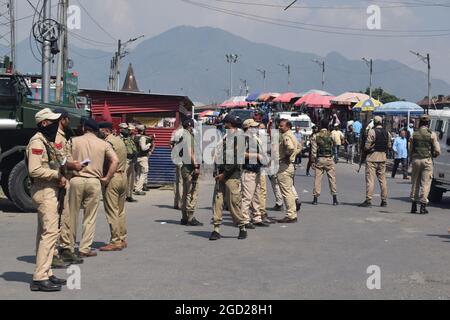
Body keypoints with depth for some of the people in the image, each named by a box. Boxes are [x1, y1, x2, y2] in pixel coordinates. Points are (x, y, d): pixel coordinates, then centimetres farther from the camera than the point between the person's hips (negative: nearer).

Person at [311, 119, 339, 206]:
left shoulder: (315, 136, -1)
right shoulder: (331, 135, -3)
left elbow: (313, 150, -3)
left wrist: (313, 161, 2)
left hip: (319, 159, 1)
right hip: (329, 159, -1)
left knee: (317, 178, 4)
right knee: (332, 178, 4)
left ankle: (315, 199, 4)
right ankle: (335, 199, 3)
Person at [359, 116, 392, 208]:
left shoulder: (372, 131, -11)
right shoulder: (387, 132, 7)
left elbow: (367, 146, -13)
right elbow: (389, 146, 12)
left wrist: (364, 149, 7)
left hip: (372, 157, -6)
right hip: (383, 157, 6)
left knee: (370, 179, -5)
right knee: (382, 179, 11)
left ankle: (368, 200, -8)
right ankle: (384, 201, 14)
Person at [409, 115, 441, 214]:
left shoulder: (414, 134, 3)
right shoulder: (432, 135, -5)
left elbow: (410, 150, 8)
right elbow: (437, 151, -6)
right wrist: (433, 155, 14)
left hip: (416, 160, 3)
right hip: (427, 160, -3)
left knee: (415, 182, 13)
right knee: (425, 183, 1)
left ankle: (414, 206, 16)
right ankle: (423, 206, -2)